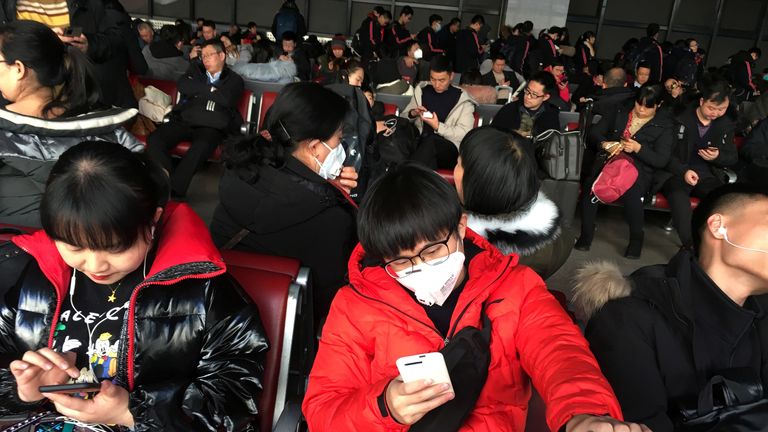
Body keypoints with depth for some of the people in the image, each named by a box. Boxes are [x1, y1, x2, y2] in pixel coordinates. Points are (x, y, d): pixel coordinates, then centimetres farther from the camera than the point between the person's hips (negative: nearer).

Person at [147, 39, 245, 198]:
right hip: (184, 121, 4)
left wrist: (198, 90, 5)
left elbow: (226, 100, -7)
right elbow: (182, 85, 4)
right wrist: (210, 90, 2)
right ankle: (166, 183, -28)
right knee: (154, 138, -24)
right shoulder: (195, 70, 25)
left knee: (202, 146, -38)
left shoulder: (234, 80, 14)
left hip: (211, 127, -4)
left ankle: (173, 190, -37)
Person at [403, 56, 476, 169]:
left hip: (449, 149, -2)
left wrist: (438, 127, -15)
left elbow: (465, 134, -5)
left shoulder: (462, 99, 5)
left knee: (431, 141, -37)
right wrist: (412, 113, -1)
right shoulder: (422, 90, 16)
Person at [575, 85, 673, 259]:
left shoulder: (664, 125, 10)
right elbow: (594, 133, 16)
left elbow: (661, 160, 1)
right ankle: (586, 233, -19)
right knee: (590, 185, -34)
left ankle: (636, 238, -12)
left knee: (632, 194, -38)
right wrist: (603, 143, -7)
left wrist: (638, 148, -14)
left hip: (640, 169, -2)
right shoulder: (619, 113, 19)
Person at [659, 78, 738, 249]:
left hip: (708, 176, 4)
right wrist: (684, 171, -22)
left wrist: (717, 157, -8)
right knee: (679, 196, -38)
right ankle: (690, 246, -40)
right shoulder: (681, 119, -3)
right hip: (678, 173, -4)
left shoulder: (726, 125, 10)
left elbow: (733, 157, 17)